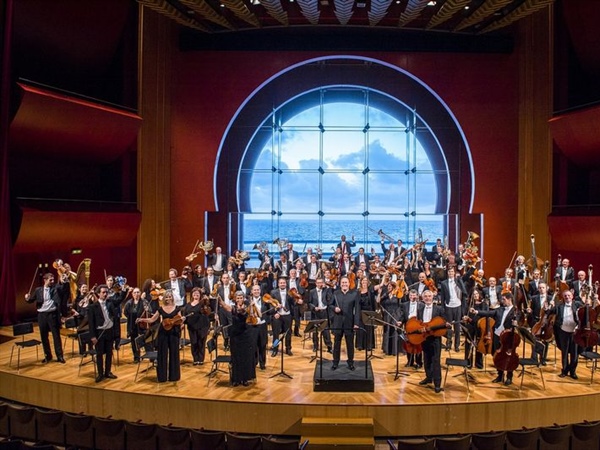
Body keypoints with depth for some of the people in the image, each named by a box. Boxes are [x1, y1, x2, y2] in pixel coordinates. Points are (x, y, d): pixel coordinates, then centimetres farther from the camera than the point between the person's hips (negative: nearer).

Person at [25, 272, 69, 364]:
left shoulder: (56, 288, 1)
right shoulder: (38, 290, 7)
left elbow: (64, 289, -14)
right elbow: (32, 300, 10)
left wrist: (64, 282, -34)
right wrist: (27, 299, -13)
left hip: (53, 314, -2)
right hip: (42, 315, 2)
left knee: (56, 335, 1)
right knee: (44, 336, 10)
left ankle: (60, 356, 7)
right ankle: (48, 356, 23)